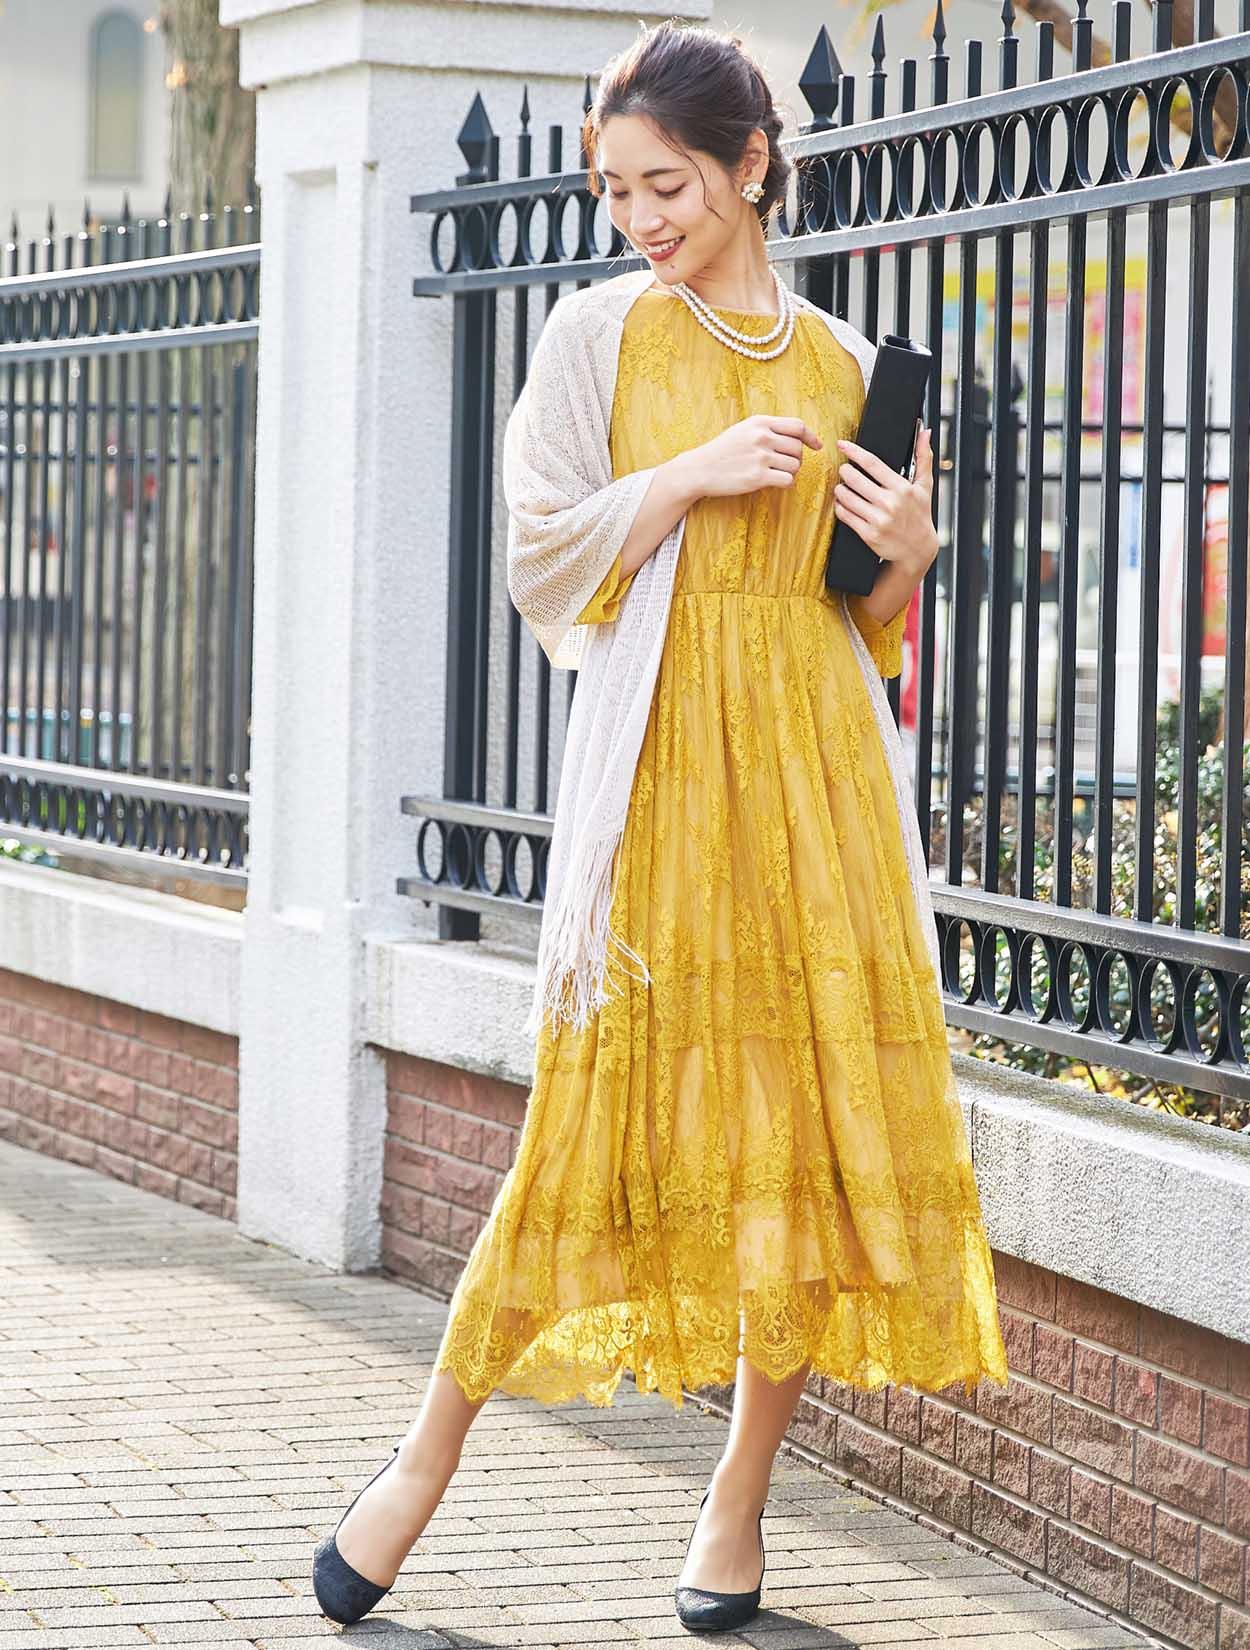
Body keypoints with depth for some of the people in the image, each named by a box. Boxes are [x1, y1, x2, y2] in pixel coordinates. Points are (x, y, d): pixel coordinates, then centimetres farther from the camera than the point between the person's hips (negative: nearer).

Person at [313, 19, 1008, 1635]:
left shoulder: (842, 366, 13)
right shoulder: (599, 335, 6)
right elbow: (544, 568, -1)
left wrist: (908, 557, -2)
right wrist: (691, 475, -12)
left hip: (817, 769, 3)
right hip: (662, 764, -3)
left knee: (813, 1122, -1)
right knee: (610, 1114, -6)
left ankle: (739, 1498, 10)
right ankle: (428, 1457, 8)